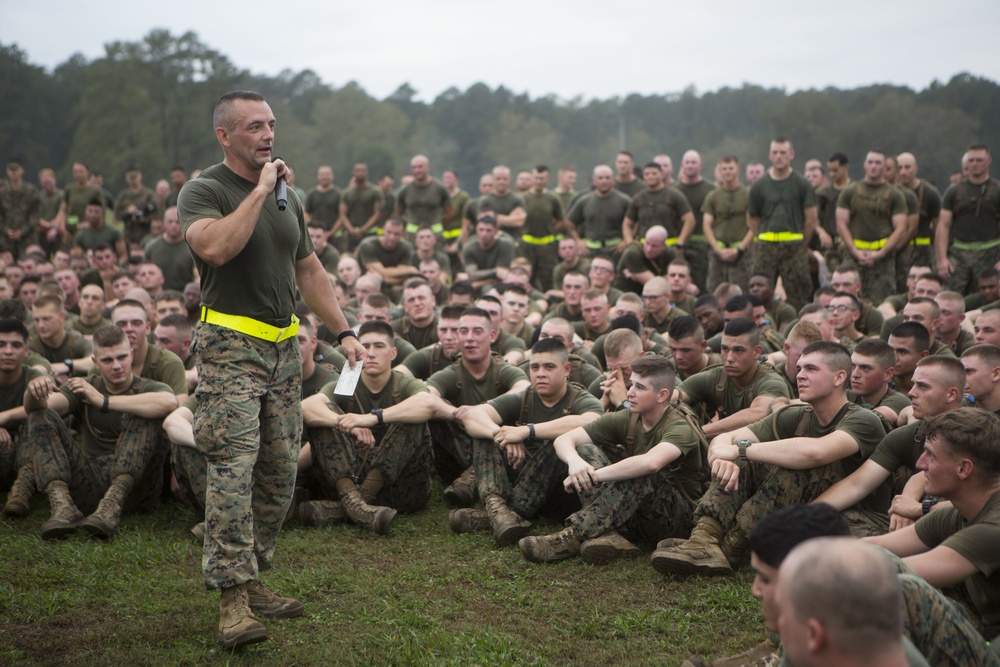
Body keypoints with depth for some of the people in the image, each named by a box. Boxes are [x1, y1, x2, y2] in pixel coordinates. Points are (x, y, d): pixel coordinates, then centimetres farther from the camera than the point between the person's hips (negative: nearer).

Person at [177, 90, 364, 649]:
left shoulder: (287, 196, 18)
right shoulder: (203, 190, -4)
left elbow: (310, 270, 23)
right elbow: (215, 248, -26)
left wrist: (345, 332, 17)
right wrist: (260, 191, -18)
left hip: (284, 348, 7)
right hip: (231, 347, -7)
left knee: (280, 474, 8)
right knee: (234, 470, -13)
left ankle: (252, 580, 18)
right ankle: (232, 599, -10)